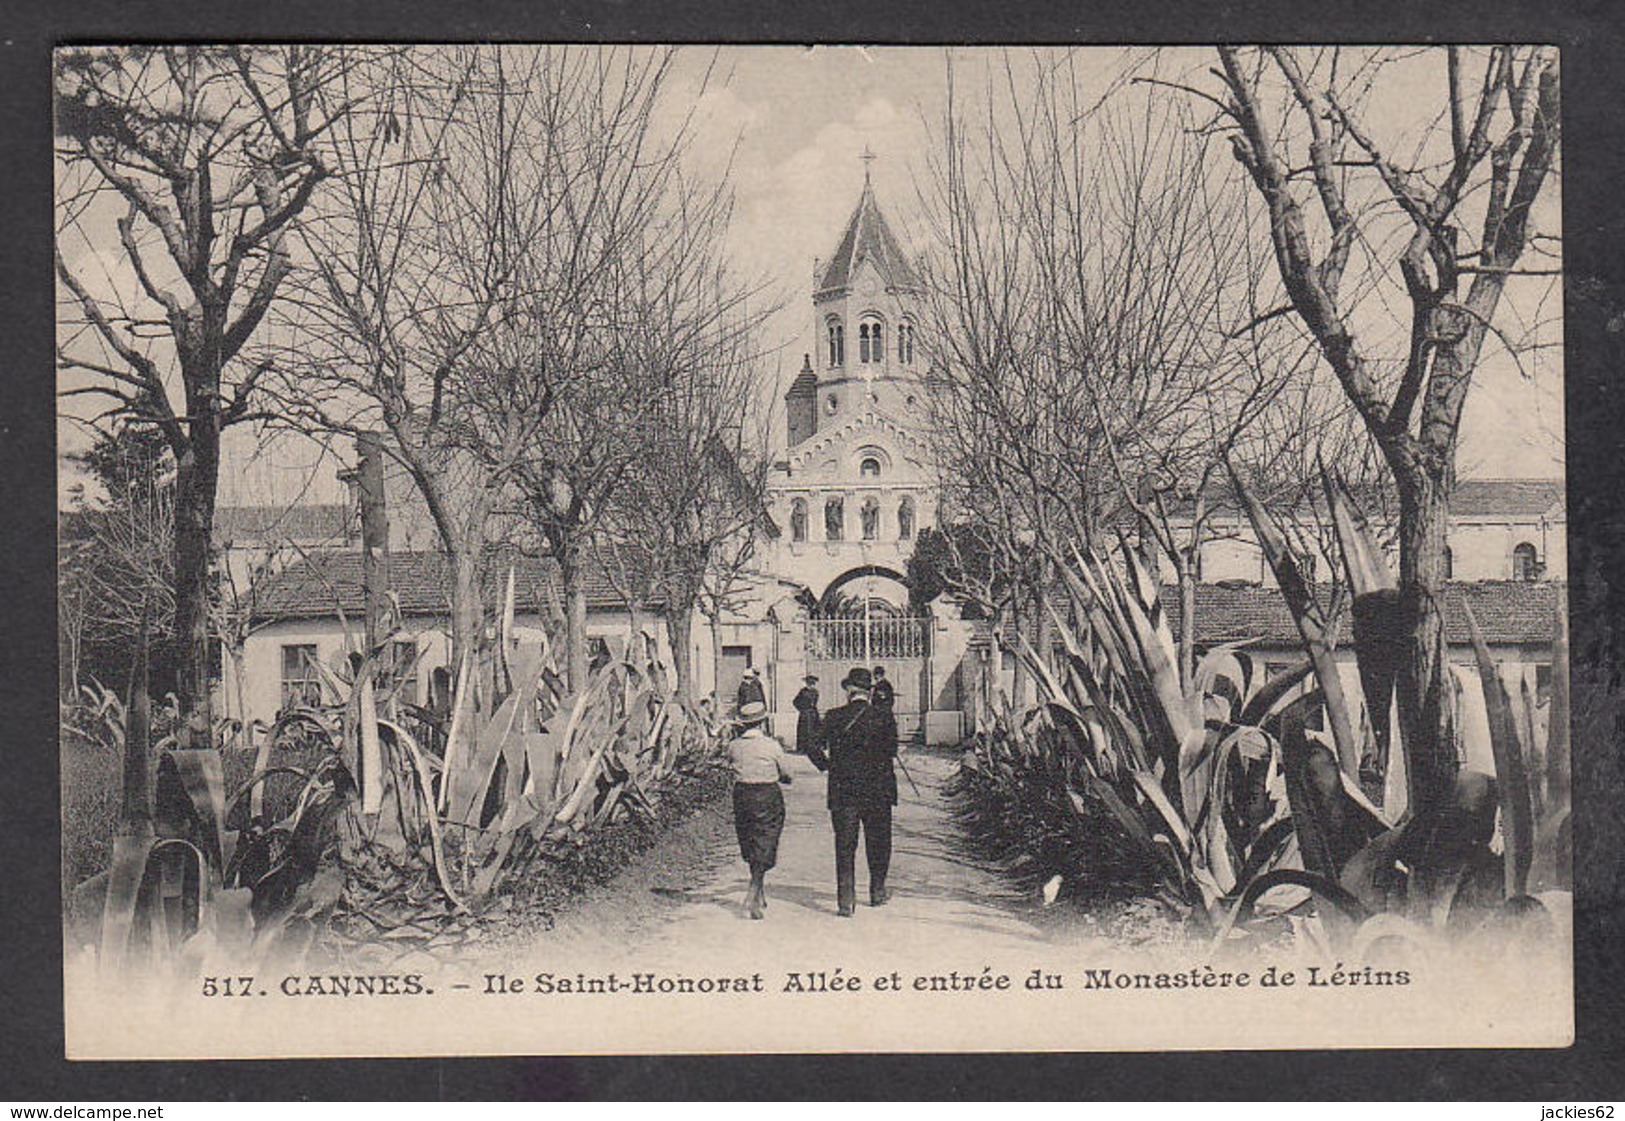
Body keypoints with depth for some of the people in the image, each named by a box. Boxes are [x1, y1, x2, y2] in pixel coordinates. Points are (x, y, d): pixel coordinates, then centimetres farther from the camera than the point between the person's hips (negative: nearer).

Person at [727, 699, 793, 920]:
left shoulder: (735, 746, -2)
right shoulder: (772, 746, -9)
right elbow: (786, 776, 0)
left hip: (742, 795, 4)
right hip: (768, 797, -4)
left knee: (751, 849, 17)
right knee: (765, 846, 0)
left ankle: (760, 893, 29)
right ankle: (752, 896, -13)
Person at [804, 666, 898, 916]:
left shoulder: (834, 717, -4)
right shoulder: (883, 717, -5)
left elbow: (814, 748, -6)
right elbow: (891, 751, -5)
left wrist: (827, 766, 9)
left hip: (842, 791, 0)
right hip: (878, 791, 0)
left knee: (844, 847, 3)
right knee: (878, 843, 16)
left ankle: (846, 900, -3)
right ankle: (877, 892, 28)